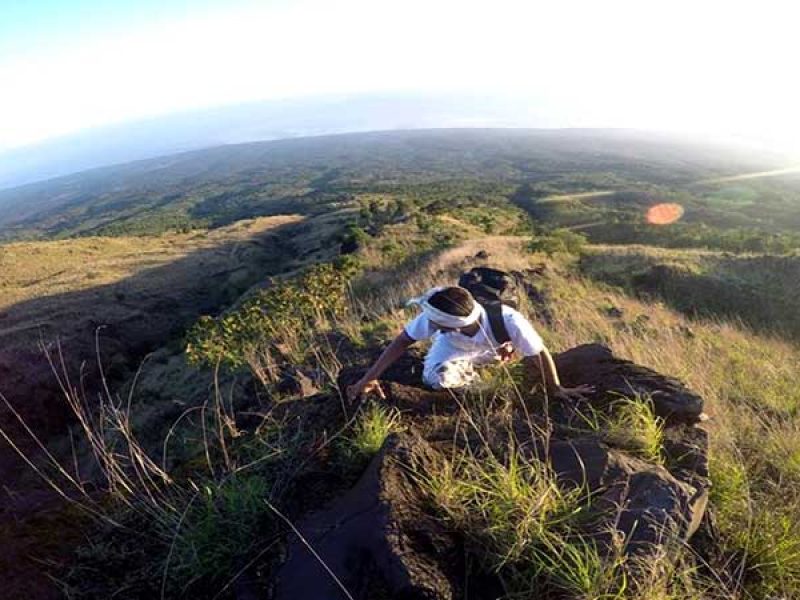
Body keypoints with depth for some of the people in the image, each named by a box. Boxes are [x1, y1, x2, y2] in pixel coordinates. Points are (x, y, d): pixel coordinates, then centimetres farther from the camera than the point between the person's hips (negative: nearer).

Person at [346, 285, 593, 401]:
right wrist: (368, 378, -32)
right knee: (436, 378, -24)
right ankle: (468, 374, 9)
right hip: (456, 344, 0)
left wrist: (556, 390, -20)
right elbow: (402, 341, -30)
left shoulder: (509, 322, -46)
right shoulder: (434, 317, -42)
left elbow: (541, 354, -31)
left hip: (495, 344, 0)